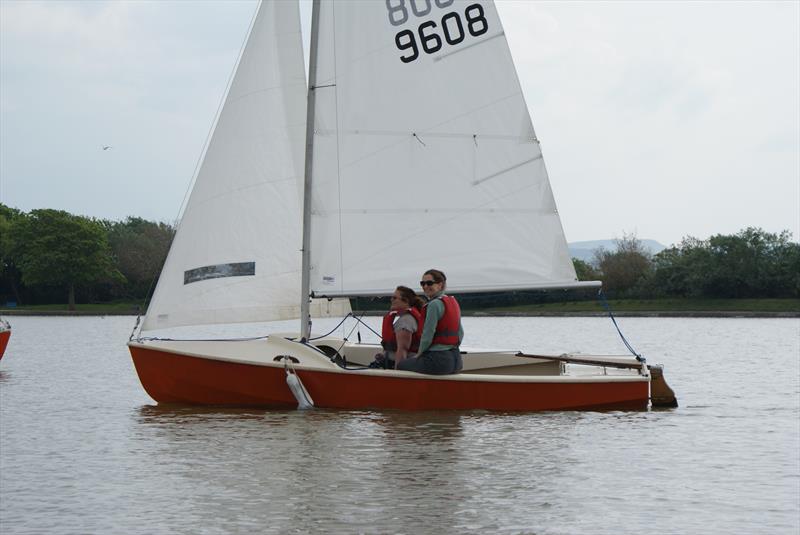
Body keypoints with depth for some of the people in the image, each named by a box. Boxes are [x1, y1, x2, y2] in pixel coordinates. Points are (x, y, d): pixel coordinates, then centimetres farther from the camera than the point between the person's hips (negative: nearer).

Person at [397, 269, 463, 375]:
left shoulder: (434, 304, -14)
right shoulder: (453, 301, 12)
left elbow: (427, 335, -14)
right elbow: (460, 333, 17)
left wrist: (419, 354, 0)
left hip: (438, 360, -9)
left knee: (400, 365, 12)